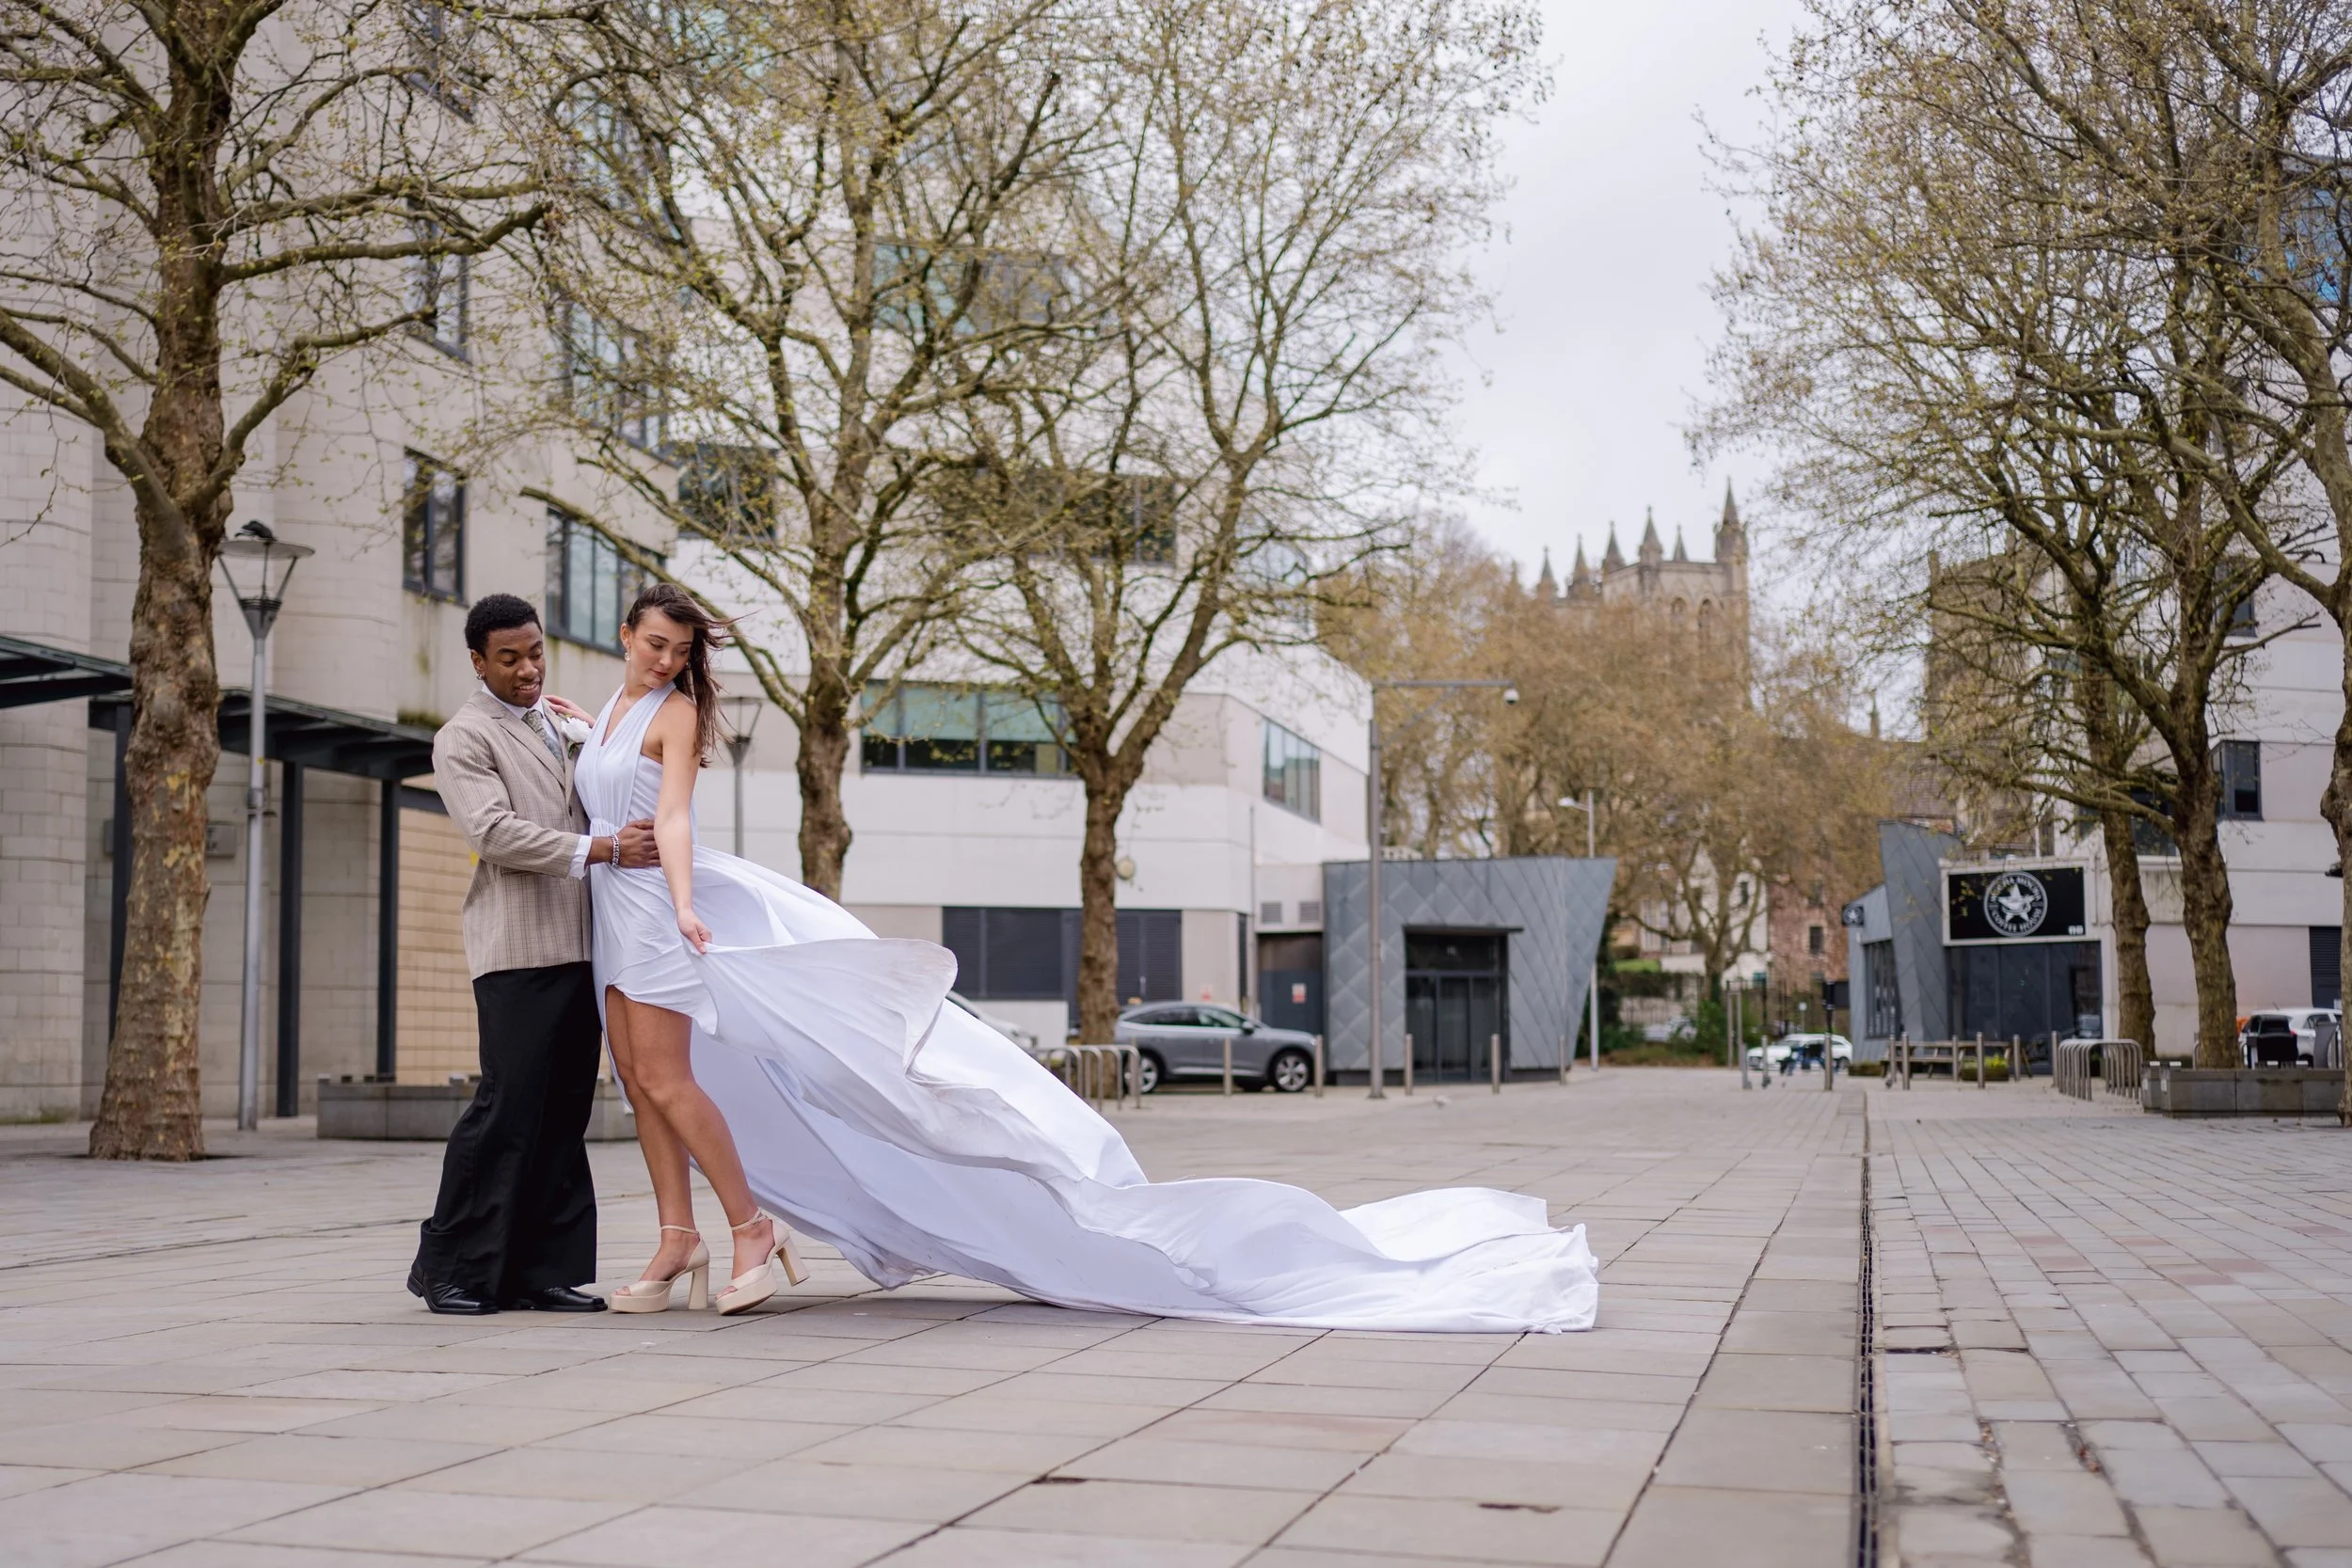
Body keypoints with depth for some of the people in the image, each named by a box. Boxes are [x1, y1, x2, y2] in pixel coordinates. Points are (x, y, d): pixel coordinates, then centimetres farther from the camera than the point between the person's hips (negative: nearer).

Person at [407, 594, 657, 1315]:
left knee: (565, 1111, 5)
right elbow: (495, 833, -15)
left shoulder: (558, 726, 22)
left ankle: (543, 1270, 9)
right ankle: (452, 1268, 2)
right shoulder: (463, 739, -1)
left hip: (580, 947, 7)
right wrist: (600, 849, -20)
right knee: (509, 1106, -9)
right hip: (518, 950, -7)